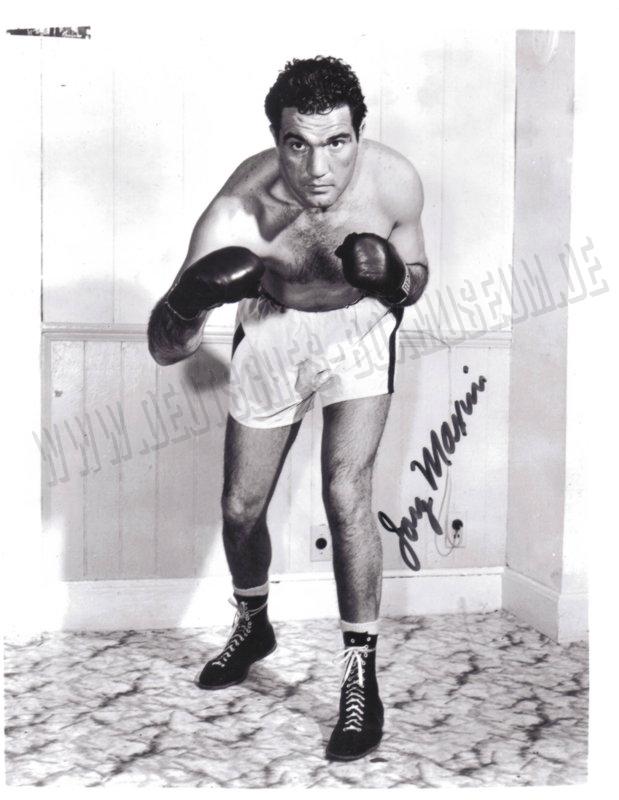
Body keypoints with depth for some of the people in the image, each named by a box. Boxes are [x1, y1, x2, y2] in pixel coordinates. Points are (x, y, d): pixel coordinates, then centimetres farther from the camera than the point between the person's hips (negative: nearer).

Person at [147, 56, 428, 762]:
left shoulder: (394, 182, -26)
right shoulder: (238, 211, -32)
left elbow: (416, 274, -5)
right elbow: (163, 348, -31)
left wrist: (395, 279, -29)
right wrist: (191, 305, -54)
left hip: (357, 325, -1)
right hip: (270, 331, 1)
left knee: (345, 496, -19)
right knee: (240, 507, 9)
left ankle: (361, 675, -1)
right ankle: (252, 625, 41)